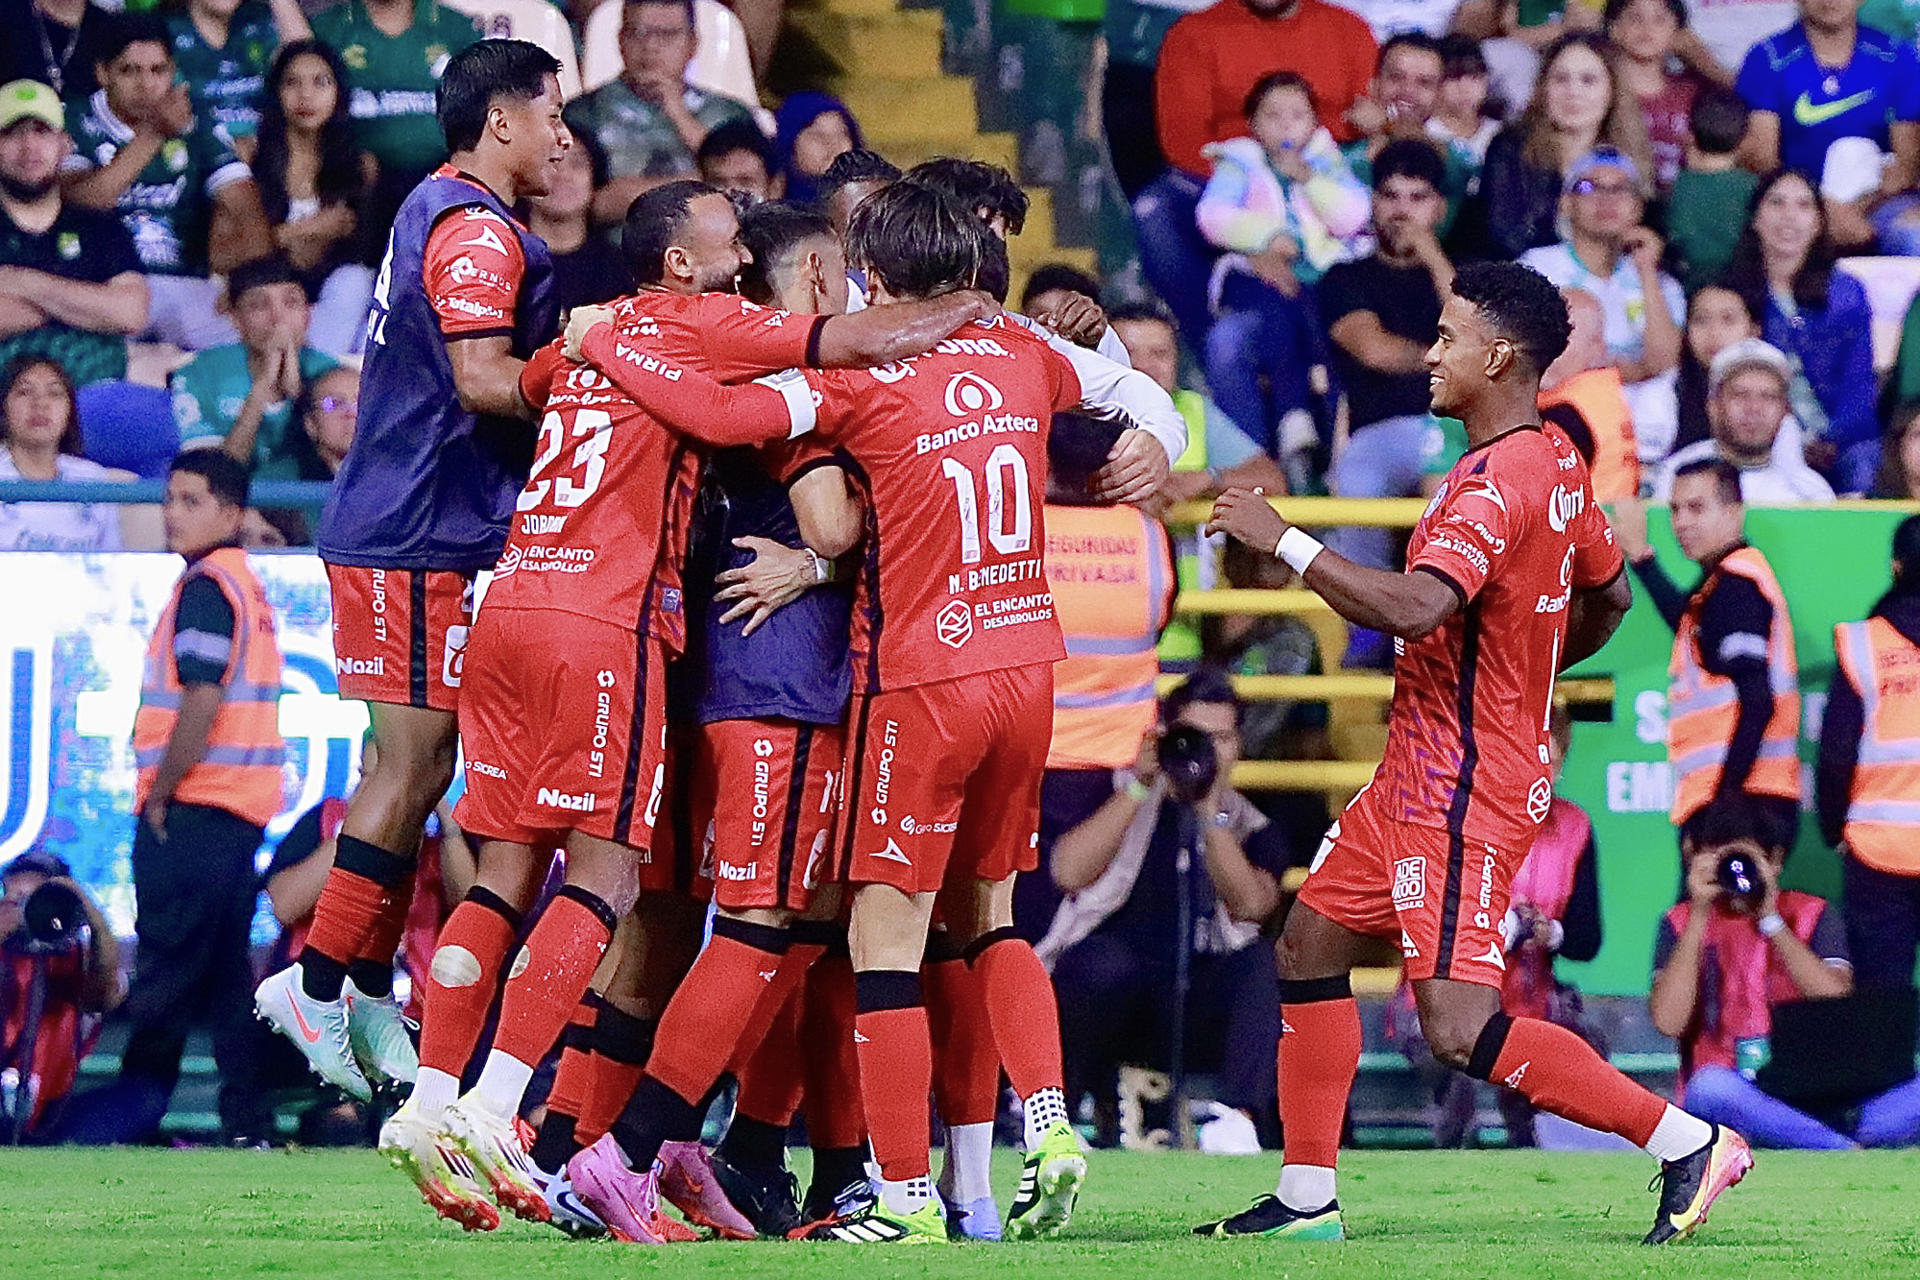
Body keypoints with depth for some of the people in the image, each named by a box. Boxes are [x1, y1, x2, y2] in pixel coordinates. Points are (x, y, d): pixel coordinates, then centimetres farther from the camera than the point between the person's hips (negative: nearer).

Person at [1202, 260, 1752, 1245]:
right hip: (1420, 772, 11)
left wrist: (1284, 542, -28)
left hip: (1465, 790, -11)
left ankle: (1689, 1142, -10)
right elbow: (1609, 596, 25)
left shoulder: (1499, 483, -22)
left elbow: (1412, 608, -36)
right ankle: (1306, 1199, 19)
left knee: (1458, 1026, -15)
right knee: (1309, 941, 15)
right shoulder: (1554, 465, 10)